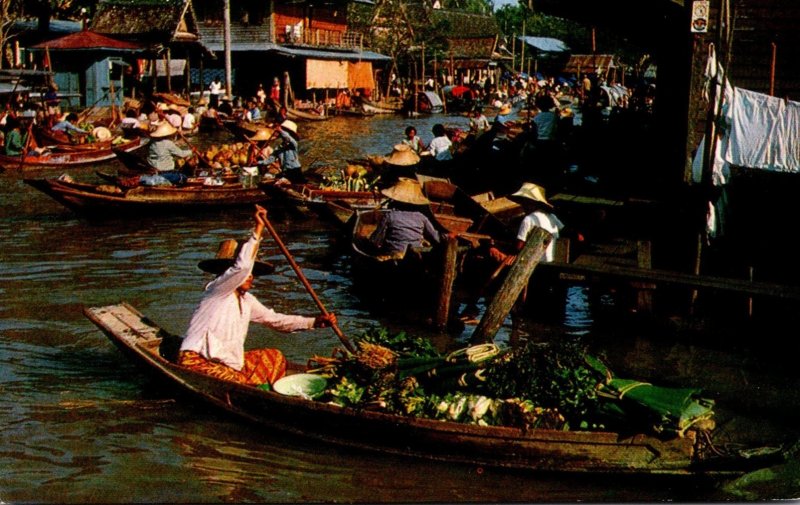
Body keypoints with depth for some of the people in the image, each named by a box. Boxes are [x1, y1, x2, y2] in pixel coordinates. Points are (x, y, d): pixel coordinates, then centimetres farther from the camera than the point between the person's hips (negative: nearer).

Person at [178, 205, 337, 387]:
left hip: (229, 362, 9)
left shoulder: (246, 300, 12)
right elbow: (242, 266, -30)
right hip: (196, 363, -9)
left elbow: (274, 319, 13)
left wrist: (314, 322, 3)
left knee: (274, 357, 4)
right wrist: (258, 228, -28)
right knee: (238, 385, -32)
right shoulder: (217, 290, -13)